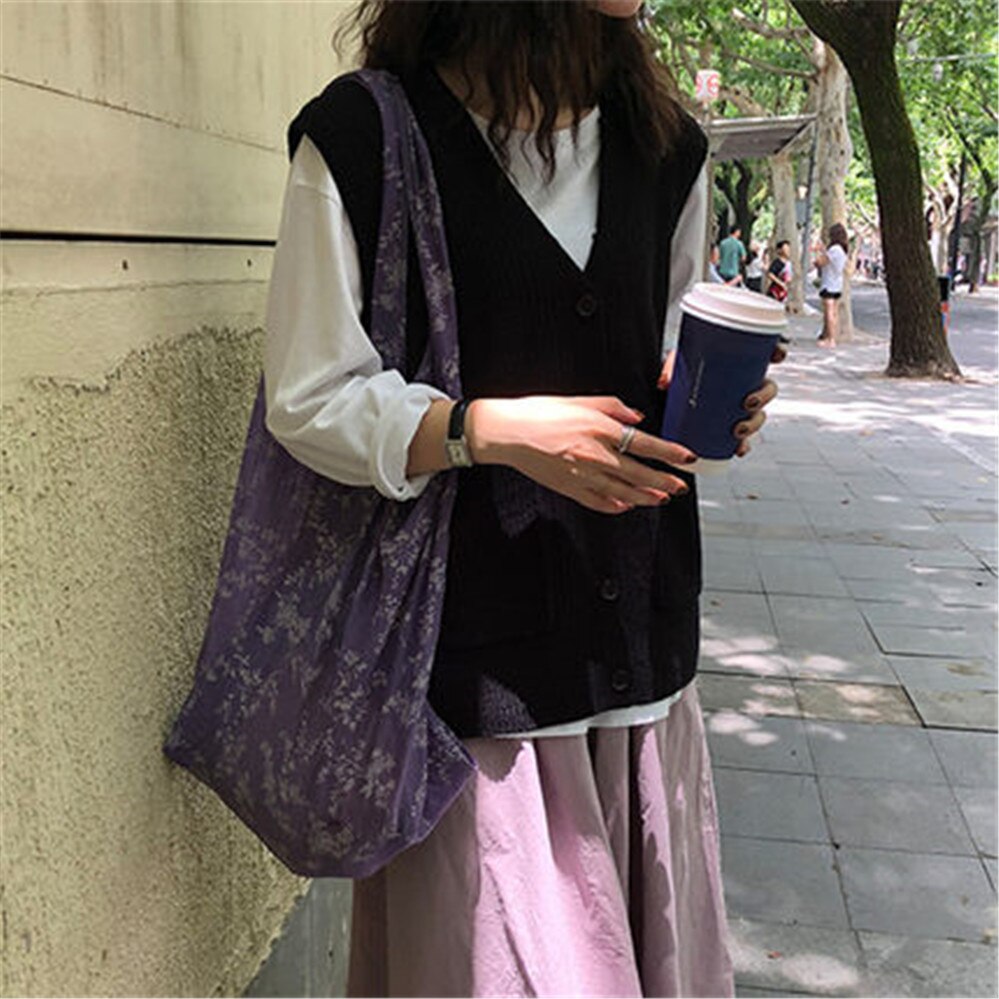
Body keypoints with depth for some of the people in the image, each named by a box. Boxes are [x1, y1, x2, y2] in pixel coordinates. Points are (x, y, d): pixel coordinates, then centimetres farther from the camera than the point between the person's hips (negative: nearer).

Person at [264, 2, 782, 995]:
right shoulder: (363, 135, -8)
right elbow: (308, 400, -8)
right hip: (473, 641, -5)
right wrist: (495, 430, -21)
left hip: (638, 610, 6)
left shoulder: (663, 147, 12)